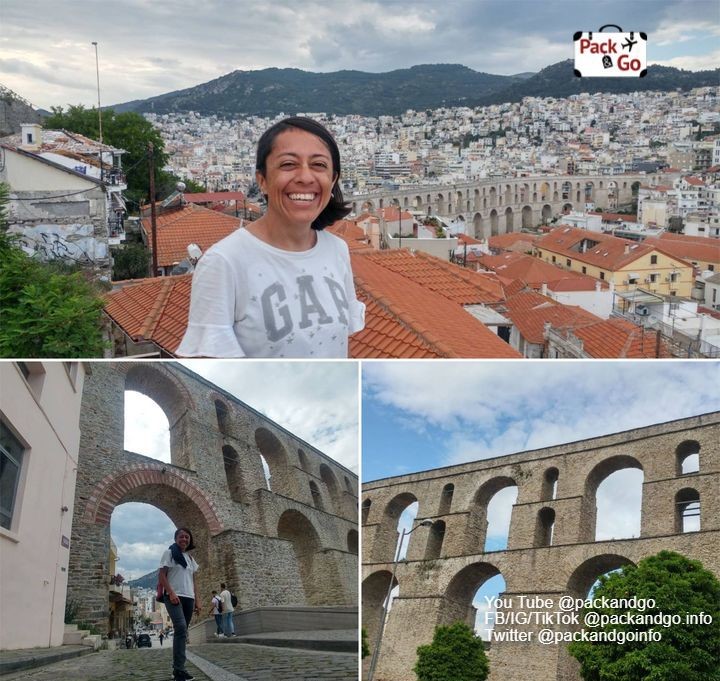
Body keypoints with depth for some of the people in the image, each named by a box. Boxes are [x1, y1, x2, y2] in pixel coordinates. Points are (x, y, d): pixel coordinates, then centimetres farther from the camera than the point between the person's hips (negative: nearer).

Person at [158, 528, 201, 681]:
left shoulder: (190, 558, 20)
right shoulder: (169, 553, 3)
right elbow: (162, 576, -5)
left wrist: (197, 599, 11)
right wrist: (171, 593, -18)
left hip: (188, 598, 7)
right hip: (174, 597, -7)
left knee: (182, 632, 5)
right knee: (181, 628, -24)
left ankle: (177, 668, 10)